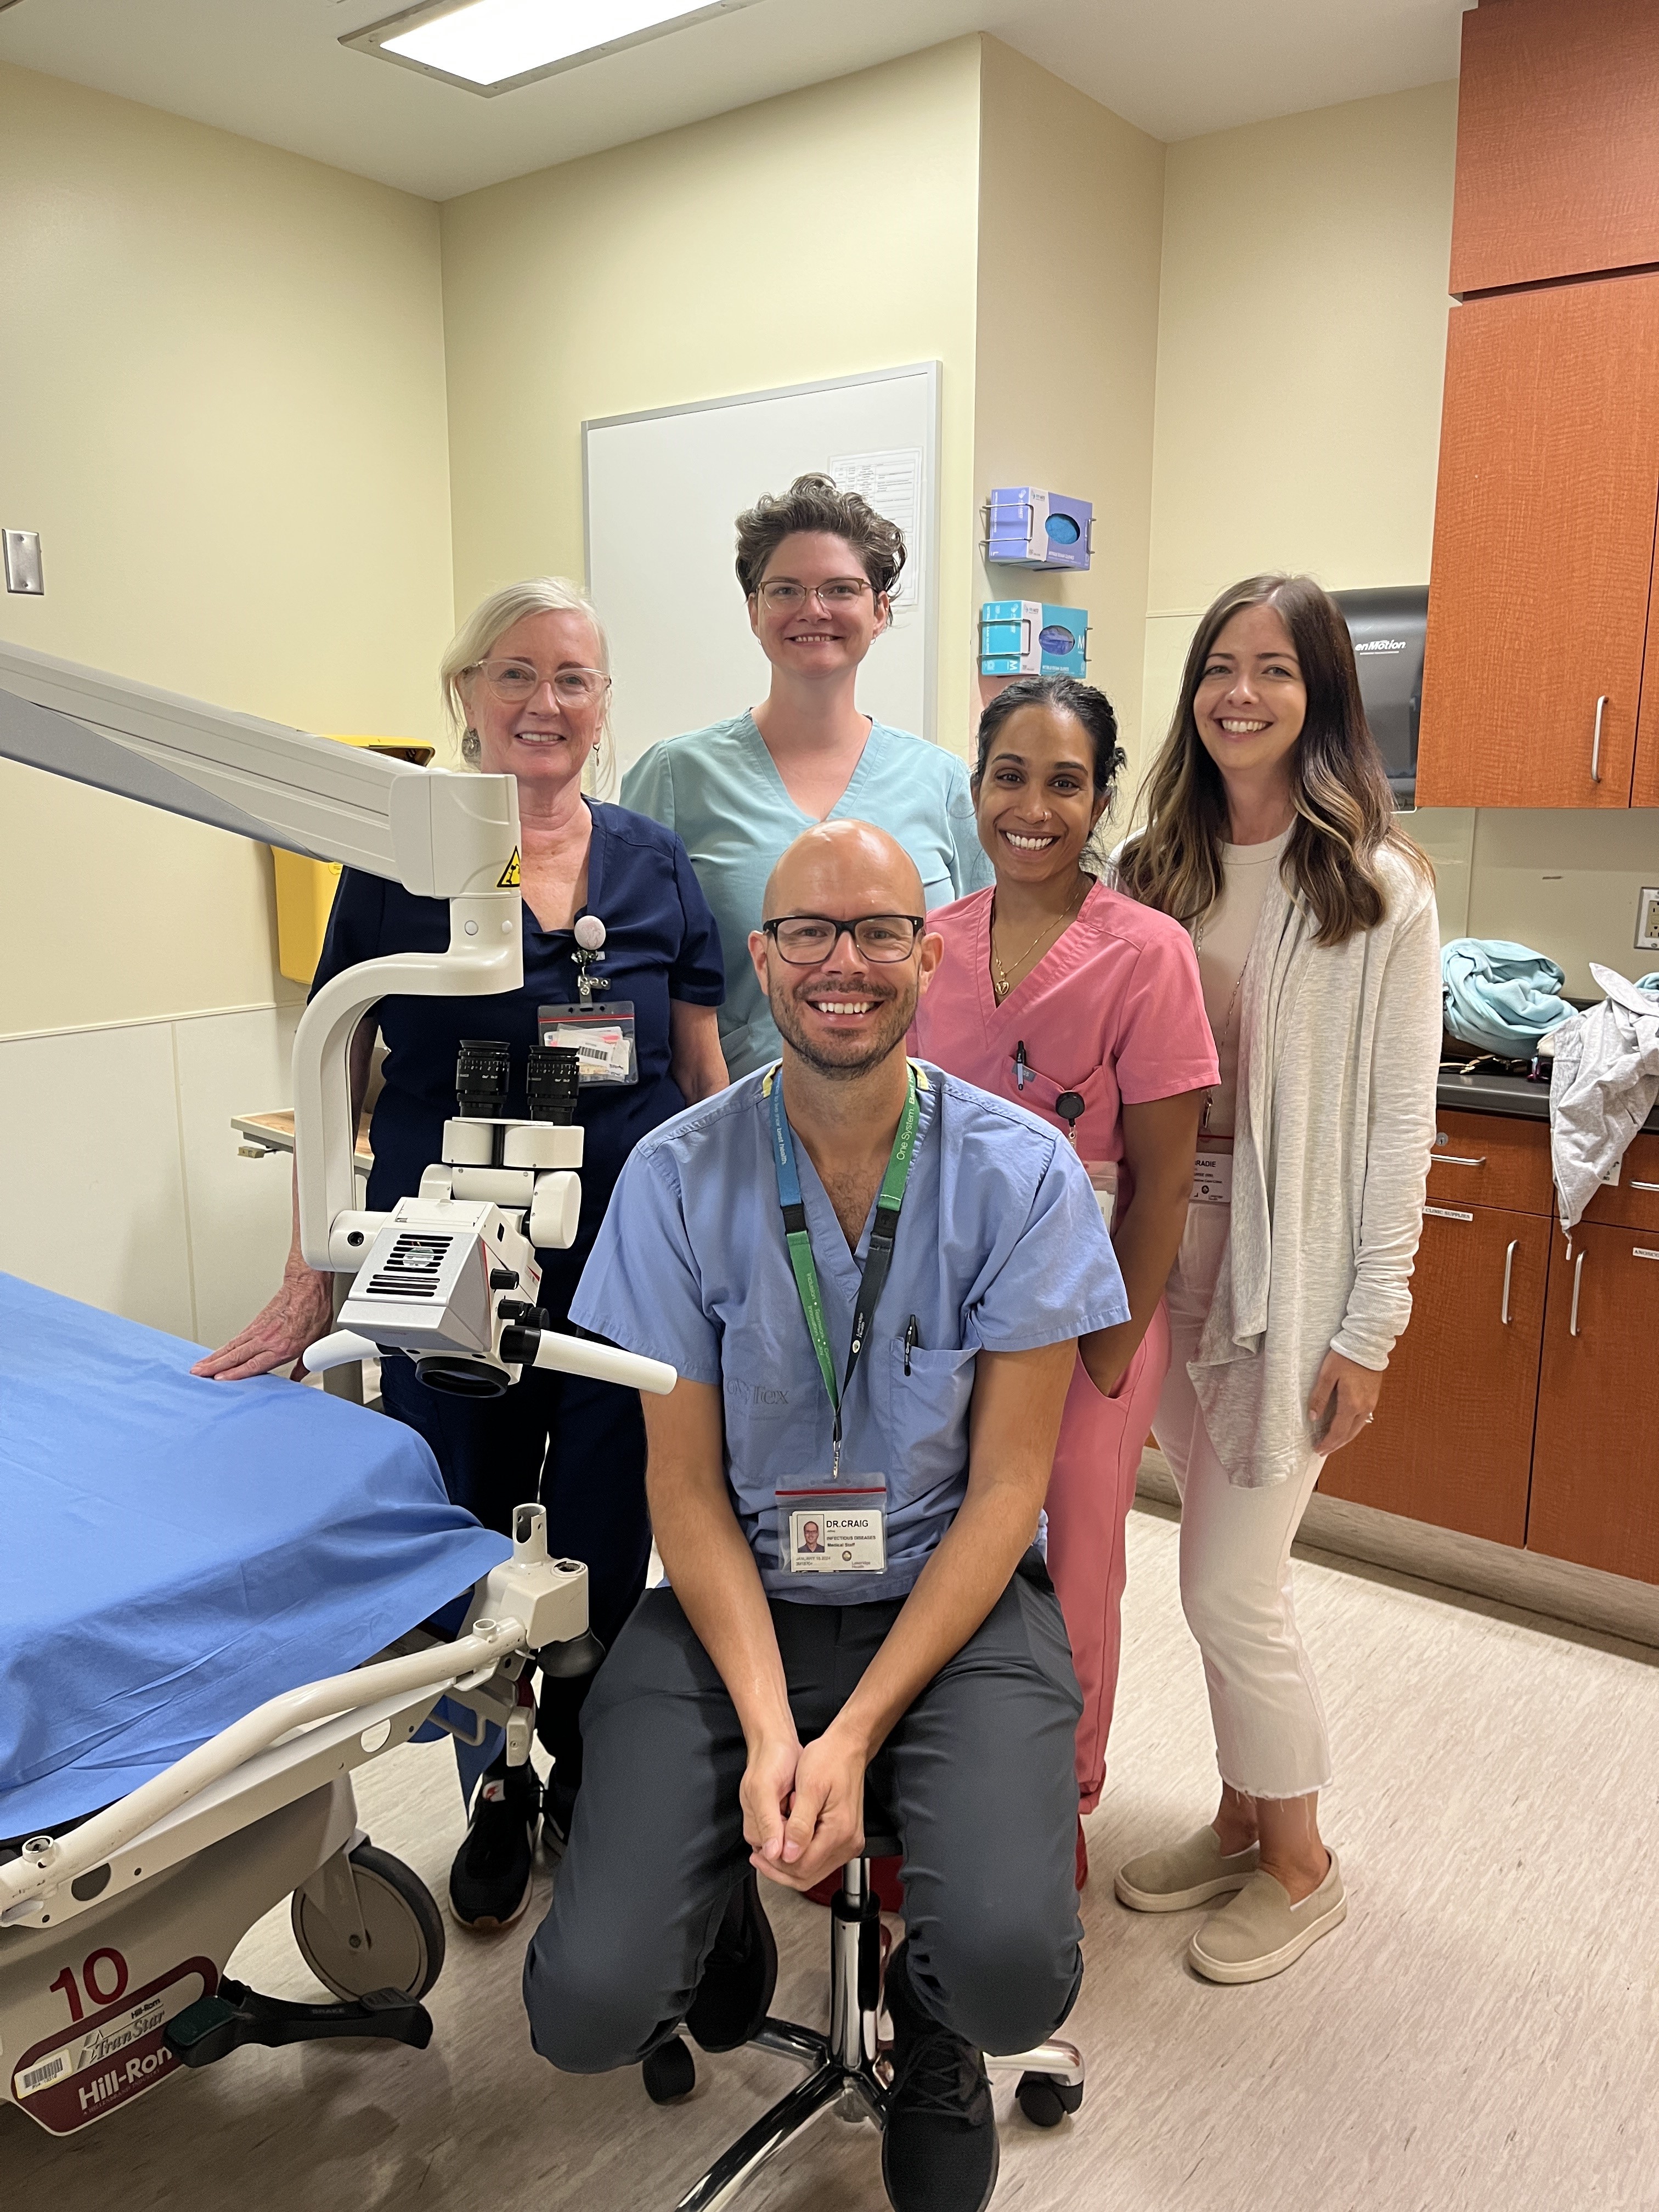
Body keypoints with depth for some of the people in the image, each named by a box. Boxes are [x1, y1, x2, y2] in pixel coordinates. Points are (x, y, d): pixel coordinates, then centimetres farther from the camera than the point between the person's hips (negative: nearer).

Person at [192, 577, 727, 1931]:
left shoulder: (655, 866, 3)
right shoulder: (402, 861, -2)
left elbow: (707, 1080, 7)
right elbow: (333, 1082, 1)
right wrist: (309, 1285, 0)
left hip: (628, 1272, 1)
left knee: (607, 1555, 12)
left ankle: (589, 1783, 39)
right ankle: (498, 1798, 39)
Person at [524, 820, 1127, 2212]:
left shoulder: (1023, 1174, -8)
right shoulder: (678, 1179, -6)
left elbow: (1005, 1488, -7)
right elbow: (686, 1488, -3)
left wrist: (854, 1736, -15)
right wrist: (767, 1728, -16)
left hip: (953, 1600, 0)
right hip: (740, 1600, 1)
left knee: (1013, 1974, -24)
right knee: (589, 2008, -15)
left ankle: (931, 2029, 16)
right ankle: (727, 1911, 23)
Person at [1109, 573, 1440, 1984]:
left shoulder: (1379, 889, -8)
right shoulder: (1159, 869, 7)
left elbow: (1399, 1122, -9)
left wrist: (1371, 1330, -11)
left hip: (1294, 1266, -5)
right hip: (1173, 1248, 5)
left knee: (1229, 1586, 0)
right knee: (1225, 1567, 16)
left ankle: (1301, 1867, 25)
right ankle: (1242, 1822, 37)